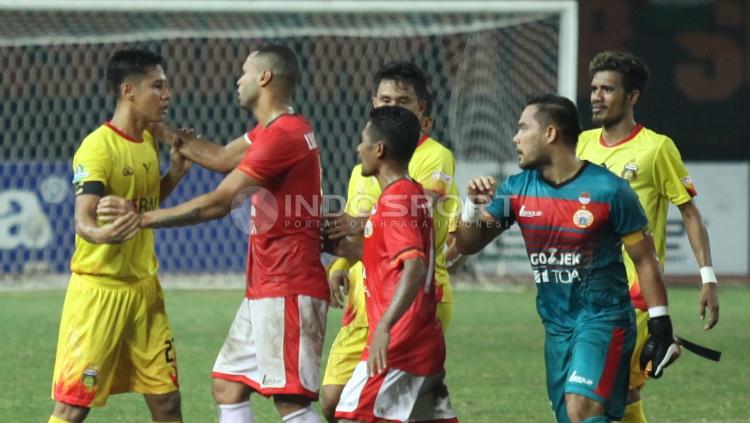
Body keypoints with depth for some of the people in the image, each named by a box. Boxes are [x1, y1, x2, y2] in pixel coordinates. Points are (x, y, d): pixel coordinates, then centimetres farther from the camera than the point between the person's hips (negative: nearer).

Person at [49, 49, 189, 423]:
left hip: (144, 287, 8)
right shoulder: (97, 147, -17)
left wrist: (174, 174, 5)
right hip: (98, 289, -8)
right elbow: (83, 218, -28)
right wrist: (100, 234, -50)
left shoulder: (148, 141, 9)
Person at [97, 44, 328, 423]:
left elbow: (217, 204, -20)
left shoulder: (282, 135, -18)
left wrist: (141, 219, -14)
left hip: (286, 291, -11)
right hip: (264, 289, 11)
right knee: (228, 386, 11)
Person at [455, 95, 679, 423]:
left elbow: (644, 260, -4)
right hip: (556, 328, 6)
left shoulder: (609, 190, -10)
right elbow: (467, 245, 8)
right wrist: (474, 205, -13)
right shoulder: (517, 189, 4)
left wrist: (661, 329, -6)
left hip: (603, 321, -6)